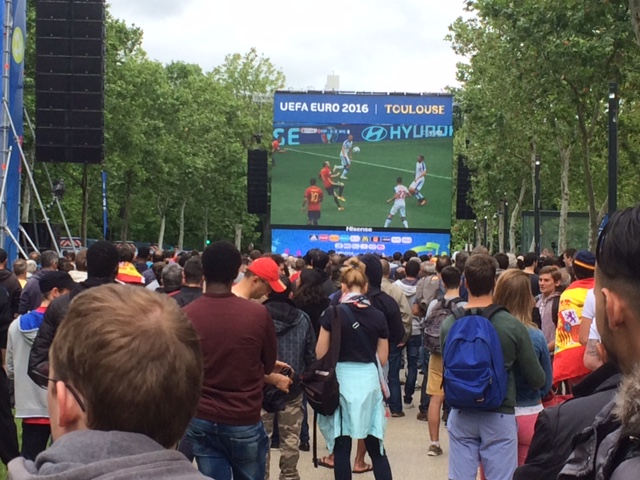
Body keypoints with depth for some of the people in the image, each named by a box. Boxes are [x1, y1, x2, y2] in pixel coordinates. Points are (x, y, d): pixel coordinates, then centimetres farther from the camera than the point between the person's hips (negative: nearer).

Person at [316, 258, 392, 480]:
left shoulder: (333, 313, -8)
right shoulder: (378, 316, 0)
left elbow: (321, 354, -5)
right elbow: (382, 358, 5)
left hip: (341, 380, -2)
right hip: (369, 381, 2)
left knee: (341, 447, 7)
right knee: (376, 447, 12)